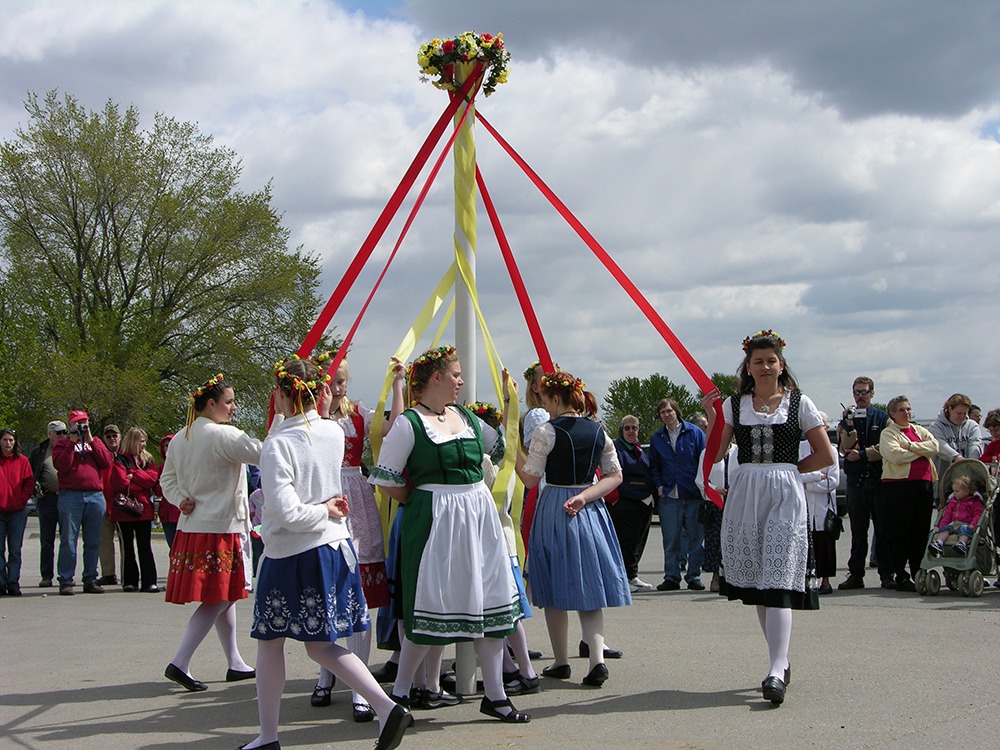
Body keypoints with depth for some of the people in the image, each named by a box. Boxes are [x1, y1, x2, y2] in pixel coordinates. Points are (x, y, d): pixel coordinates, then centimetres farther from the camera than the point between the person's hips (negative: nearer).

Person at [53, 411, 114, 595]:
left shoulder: (95, 443, 20)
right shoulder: (62, 444, 11)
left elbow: (107, 462, 3)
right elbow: (61, 466, -7)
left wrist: (91, 441, 0)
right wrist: (73, 442, -5)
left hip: (96, 495, 3)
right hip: (70, 495, -3)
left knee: (93, 541, 4)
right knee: (68, 540, -6)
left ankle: (90, 580, 9)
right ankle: (66, 581, -4)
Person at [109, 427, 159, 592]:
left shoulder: (147, 459, 15)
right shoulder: (119, 460, -2)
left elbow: (153, 477, -3)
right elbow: (122, 484, -14)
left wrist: (133, 476, -11)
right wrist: (143, 486, -5)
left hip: (144, 509, 4)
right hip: (124, 509, -3)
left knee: (145, 546, 0)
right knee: (127, 546, 3)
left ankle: (149, 582, -1)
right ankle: (130, 582, 10)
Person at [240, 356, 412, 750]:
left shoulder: (278, 444, -18)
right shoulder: (334, 431, 2)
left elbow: (285, 512, -23)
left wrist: (324, 511, -10)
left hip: (290, 555, -6)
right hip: (335, 547, 6)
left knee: (270, 642, 11)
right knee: (320, 645, 13)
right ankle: (386, 707, -1)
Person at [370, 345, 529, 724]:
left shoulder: (466, 416, 12)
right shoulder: (409, 423, -8)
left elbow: (501, 445, 28)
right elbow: (386, 480, -9)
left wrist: (509, 402, 20)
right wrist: (423, 501, 1)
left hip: (479, 515, 7)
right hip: (435, 520, -7)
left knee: (490, 602, 7)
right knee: (431, 607, -3)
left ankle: (494, 696, 16)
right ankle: (399, 692, 14)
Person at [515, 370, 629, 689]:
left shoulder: (546, 431, -11)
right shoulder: (598, 430, 5)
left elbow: (530, 478, -10)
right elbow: (615, 475, 3)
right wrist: (584, 497, -4)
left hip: (553, 512, -4)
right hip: (591, 511, 4)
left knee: (555, 590, 8)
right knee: (590, 588, 8)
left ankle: (561, 662, 15)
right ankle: (597, 659, -7)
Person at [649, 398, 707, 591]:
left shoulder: (694, 433, 1)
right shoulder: (657, 438, 11)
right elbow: (654, 466, 18)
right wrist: (659, 485, 3)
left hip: (694, 495, -2)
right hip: (669, 496, 2)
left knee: (696, 538, 2)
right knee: (670, 540, 4)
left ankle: (694, 577, 10)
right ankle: (671, 577, 11)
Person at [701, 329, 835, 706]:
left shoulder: (799, 403, 4)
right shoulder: (733, 404, 9)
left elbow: (826, 455, 6)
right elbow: (716, 453, 0)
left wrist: (788, 467, 3)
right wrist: (710, 417, -9)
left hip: (785, 495, -3)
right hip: (745, 494, 3)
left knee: (778, 580, -13)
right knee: (755, 581, 7)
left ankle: (776, 672, -20)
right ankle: (781, 660, 20)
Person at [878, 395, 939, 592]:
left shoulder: (920, 430, 19)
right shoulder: (888, 433, 2)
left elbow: (935, 446, 1)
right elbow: (895, 455, -16)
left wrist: (911, 446, -10)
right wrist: (921, 450, -4)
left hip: (924, 484, 5)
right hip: (899, 486, -5)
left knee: (921, 532, 7)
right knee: (900, 533, -4)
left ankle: (918, 575, 14)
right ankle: (901, 577, 0)